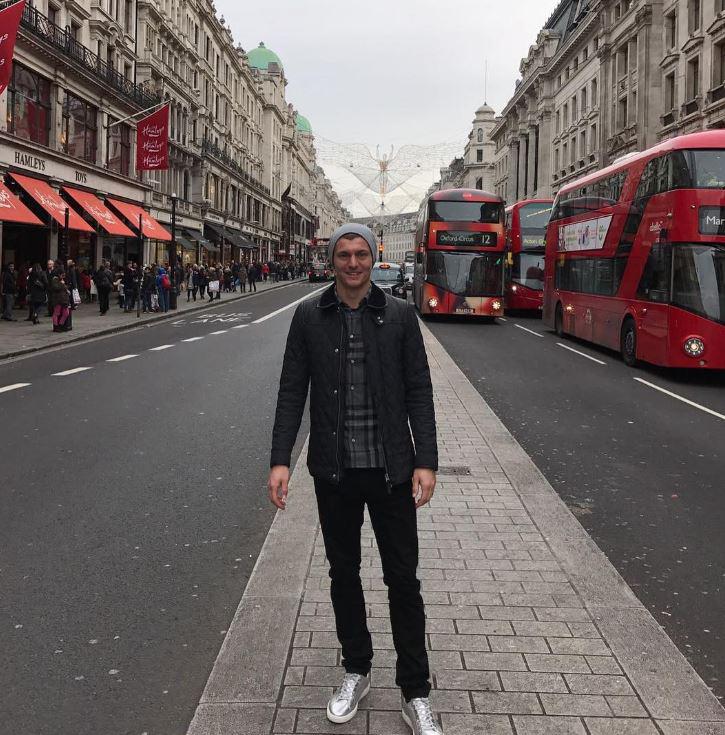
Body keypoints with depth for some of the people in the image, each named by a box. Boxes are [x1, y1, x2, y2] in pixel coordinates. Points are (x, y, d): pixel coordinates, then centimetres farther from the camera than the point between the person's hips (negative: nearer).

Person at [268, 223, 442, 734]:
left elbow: (419, 391, -2)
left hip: (391, 469, -1)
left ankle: (416, 694, 18)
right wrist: (280, 460, -7)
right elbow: (292, 392, 1)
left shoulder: (399, 316, -2)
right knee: (344, 573, 14)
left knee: (403, 579, 4)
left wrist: (426, 461, -9)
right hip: (334, 470, 1)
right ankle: (357, 672, 33)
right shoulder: (309, 317, 0)